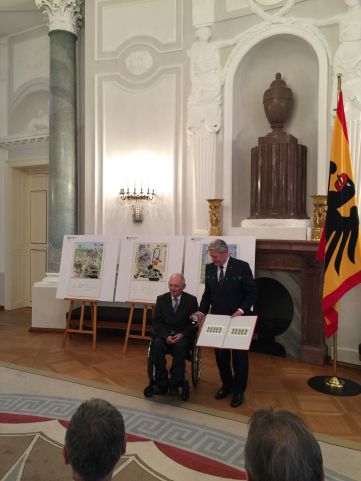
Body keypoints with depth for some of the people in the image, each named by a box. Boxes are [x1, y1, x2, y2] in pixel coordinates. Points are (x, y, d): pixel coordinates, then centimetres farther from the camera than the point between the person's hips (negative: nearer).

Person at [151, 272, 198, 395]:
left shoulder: (191, 300, 2)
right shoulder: (161, 299, 6)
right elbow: (156, 322, 2)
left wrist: (182, 334, -16)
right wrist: (166, 336, -16)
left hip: (183, 335, -1)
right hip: (164, 334, 2)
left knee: (181, 346, -34)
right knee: (157, 344, -31)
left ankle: (174, 384, -20)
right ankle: (161, 383, -18)